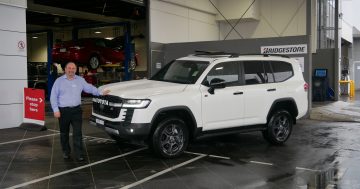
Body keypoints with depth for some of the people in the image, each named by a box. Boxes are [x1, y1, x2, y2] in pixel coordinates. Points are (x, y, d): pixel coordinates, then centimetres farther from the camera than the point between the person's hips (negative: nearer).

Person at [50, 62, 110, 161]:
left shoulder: (80, 80, 10)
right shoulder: (59, 80, 3)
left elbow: (90, 88, 18)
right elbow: (53, 96, 1)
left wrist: (100, 93, 7)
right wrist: (56, 110, -8)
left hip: (76, 110, 1)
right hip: (63, 111, -1)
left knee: (78, 133, -5)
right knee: (64, 133, 10)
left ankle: (79, 154, -2)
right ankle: (66, 152, 25)